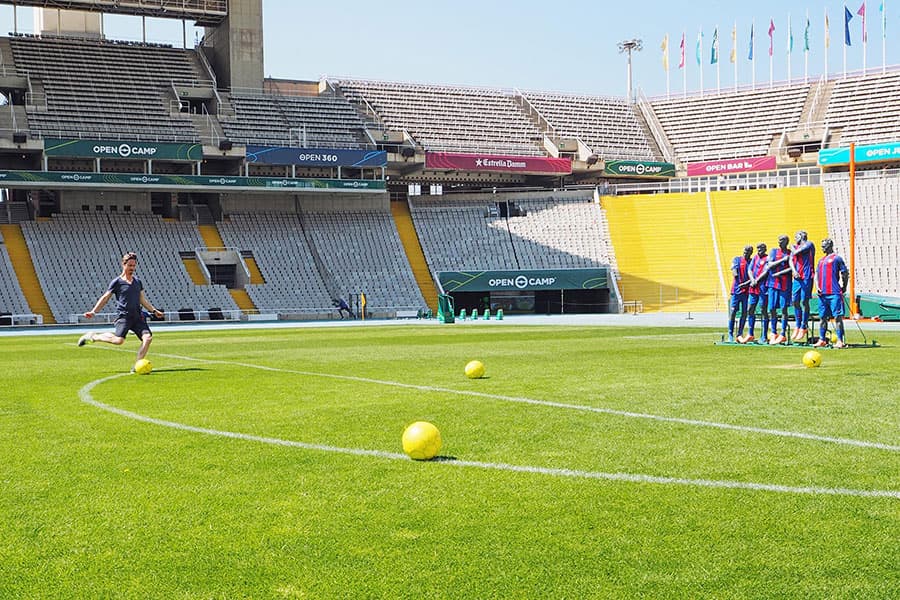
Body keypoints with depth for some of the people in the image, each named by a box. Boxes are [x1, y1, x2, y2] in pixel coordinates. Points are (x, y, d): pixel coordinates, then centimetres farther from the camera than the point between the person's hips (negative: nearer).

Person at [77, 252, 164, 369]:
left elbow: (143, 300, 25)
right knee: (119, 340, -23)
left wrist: (154, 310, 17)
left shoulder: (138, 282, 18)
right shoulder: (117, 282, 1)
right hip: (123, 316, -5)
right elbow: (105, 298, 2)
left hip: (137, 316, 5)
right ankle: (93, 337, 1)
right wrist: (93, 311, -6)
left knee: (148, 337, -15)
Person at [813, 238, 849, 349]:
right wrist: (817, 286, 7)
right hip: (822, 293, 7)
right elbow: (817, 274, 22)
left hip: (834, 293, -7)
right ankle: (822, 340, 16)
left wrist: (844, 287, 0)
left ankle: (840, 341, -10)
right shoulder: (821, 260, 20)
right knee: (822, 317, 10)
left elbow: (845, 273, -1)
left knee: (837, 317, -8)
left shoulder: (836, 258, -1)